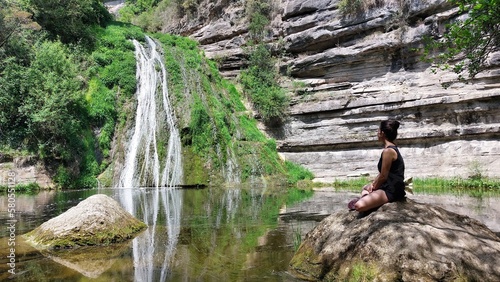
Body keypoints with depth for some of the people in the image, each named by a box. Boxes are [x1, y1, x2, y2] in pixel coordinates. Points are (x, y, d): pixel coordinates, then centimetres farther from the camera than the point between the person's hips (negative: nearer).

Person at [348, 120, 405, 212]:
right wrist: (373, 184, 10)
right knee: (366, 187, 37)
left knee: (359, 206, -31)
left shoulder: (388, 151, -19)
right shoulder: (392, 148, 13)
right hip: (389, 186, 11)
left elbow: (383, 176, -17)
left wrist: (373, 188, -1)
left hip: (391, 191, -11)